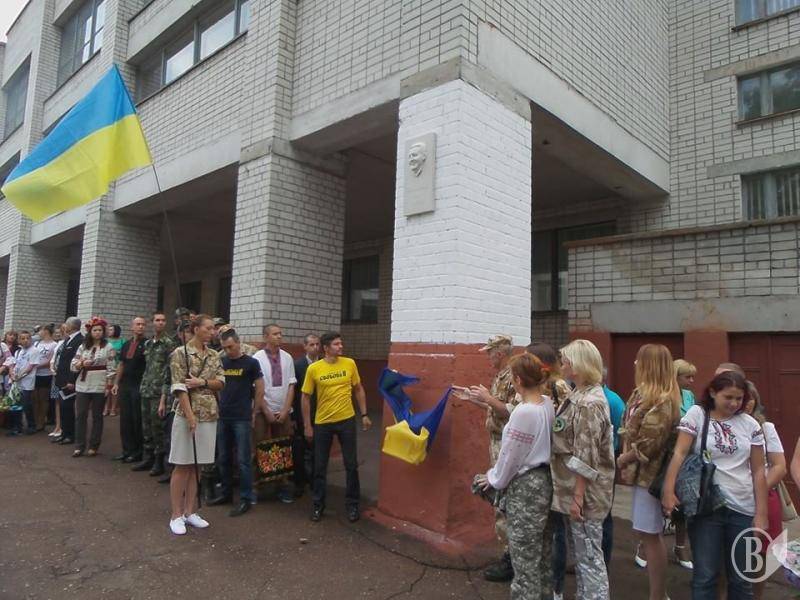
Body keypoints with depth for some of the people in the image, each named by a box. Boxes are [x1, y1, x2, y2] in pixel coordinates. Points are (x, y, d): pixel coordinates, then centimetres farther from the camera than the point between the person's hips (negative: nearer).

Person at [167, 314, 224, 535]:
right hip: (186, 415, -5)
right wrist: (190, 415, -19)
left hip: (209, 417, 5)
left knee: (196, 466, 12)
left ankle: (190, 512, 21)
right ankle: (176, 515, 13)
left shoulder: (214, 356, 9)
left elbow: (221, 383, 5)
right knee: (182, 466, 2)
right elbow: (179, 388, -13)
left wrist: (202, 382, -13)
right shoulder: (180, 353, -8)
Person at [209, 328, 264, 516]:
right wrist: (219, 406, 5)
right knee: (223, 459, 13)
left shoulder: (251, 363, -4)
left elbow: (260, 390, -2)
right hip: (222, 417, 5)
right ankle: (226, 493, 27)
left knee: (243, 460, -1)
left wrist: (254, 412, -1)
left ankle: (246, 498, 8)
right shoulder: (220, 362, 6)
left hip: (242, 418, -5)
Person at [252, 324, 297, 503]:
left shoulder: (287, 357, 3)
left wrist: (285, 410, -4)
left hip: (283, 412, 3)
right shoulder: (258, 358, -6)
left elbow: (291, 386, 3)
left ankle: (283, 486, 16)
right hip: (263, 412, -3)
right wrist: (267, 412, -8)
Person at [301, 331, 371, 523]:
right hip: (322, 423, -1)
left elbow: (358, 389, 8)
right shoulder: (313, 368, -8)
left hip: (347, 421, 1)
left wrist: (364, 415, 4)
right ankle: (318, 504, 28)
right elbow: (305, 397, -2)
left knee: (351, 465, 7)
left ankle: (352, 504, 23)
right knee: (320, 466, 10)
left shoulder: (349, 363, -3)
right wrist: (307, 426, -2)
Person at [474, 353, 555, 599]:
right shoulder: (548, 404, -1)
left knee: (525, 555, 7)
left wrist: (494, 479, 0)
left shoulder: (523, 412, -25)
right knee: (542, 551, 22)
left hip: (525, 487, -9)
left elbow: (510, 455, -16)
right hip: (545, 481, 9)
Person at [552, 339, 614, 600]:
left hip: (584, 491, -10)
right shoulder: (582, 396, 8)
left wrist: (578, 496, -20)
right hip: (576, 488, 10)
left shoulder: (588, 403, -22)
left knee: (589, 555, 3)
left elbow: (585, 458, -23)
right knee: (580, 551, 20)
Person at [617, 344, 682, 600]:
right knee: (649, 533, 17)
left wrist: (624, 459, -10)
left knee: (650, 534, -1)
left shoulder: (663, 400, -18)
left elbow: (650, 443, -22)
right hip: (642, 471, 10)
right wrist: (626, 458, 3)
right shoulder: (643, 394, 12)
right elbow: (630, 430, 15)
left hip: (650, 473, -10)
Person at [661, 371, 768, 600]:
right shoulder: (696, 414, -4)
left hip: (743, 509, 3)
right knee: (705, 576, 2)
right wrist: (668, 490, -20)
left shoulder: (750, 424, 5)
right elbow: (680, 453, -11)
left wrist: (761, 512, 3)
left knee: (741, 578, 13)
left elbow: (758, 471, 7)